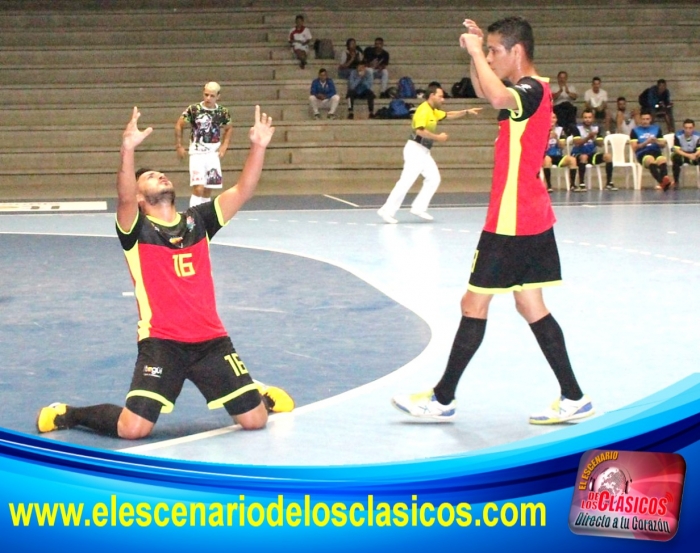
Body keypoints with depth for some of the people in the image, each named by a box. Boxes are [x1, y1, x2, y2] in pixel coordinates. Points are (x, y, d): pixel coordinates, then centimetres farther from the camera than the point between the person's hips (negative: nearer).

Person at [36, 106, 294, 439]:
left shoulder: (197, 221, 10)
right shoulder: (136, 230, -2)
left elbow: (241, 191, 0)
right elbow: (124, 197, -23)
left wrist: (258, 147, -14)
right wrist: (128, 149, -40)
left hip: (211, 340, 4)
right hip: (161, 343, -4)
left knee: (254, 420, 1)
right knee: (132, 429, -17)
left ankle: (262, 394, 40)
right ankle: (67, 414, 13)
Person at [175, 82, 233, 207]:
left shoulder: (222, 112, -1)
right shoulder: (194, 109, -10)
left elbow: (229, 129, 17)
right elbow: (179, 125, 2)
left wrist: (224, 146, 5)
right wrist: (179, 146, 0)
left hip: (214, 154, 4)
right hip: (197, 154, -4)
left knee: (208, 189, 8)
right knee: (198, 188, -17)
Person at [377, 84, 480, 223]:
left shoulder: (433, 111, 14)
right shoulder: (424, 110, -16)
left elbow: (449, 115, 26)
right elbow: (420, 130, -27)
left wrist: (467, 111, 18)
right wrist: (438, 137, -18)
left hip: (423, 151, 10)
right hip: (415, 150, -10)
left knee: (433, 179, 9)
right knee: (406, 181, -12)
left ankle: (419, 208, 11)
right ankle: (387, 211, -11)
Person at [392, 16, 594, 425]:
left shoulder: (532, 90, -17)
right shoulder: (529, 91, 13)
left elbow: (498, 98, -41)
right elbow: (487, 93, 32)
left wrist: (477, 51, -26)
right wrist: (475, 53, 16)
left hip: (511, 222, -10)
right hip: (533, 219, 10)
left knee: (474, 304, -1)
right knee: (530, 305, 11)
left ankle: (442, 400, 8)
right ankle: (573, 398, 11)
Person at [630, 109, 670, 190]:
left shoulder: (657, 129, 22)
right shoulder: (635, 131, 14)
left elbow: (662, 145, 18)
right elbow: (634, 148, 5)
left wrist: (656, 141, -5)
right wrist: (646, 142, -10)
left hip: (656, 152, 2)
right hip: (642, 153, -2)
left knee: (662, 160, -35)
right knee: (650, 160, -39)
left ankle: (665, 180, -64)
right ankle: (661, 182, -62)